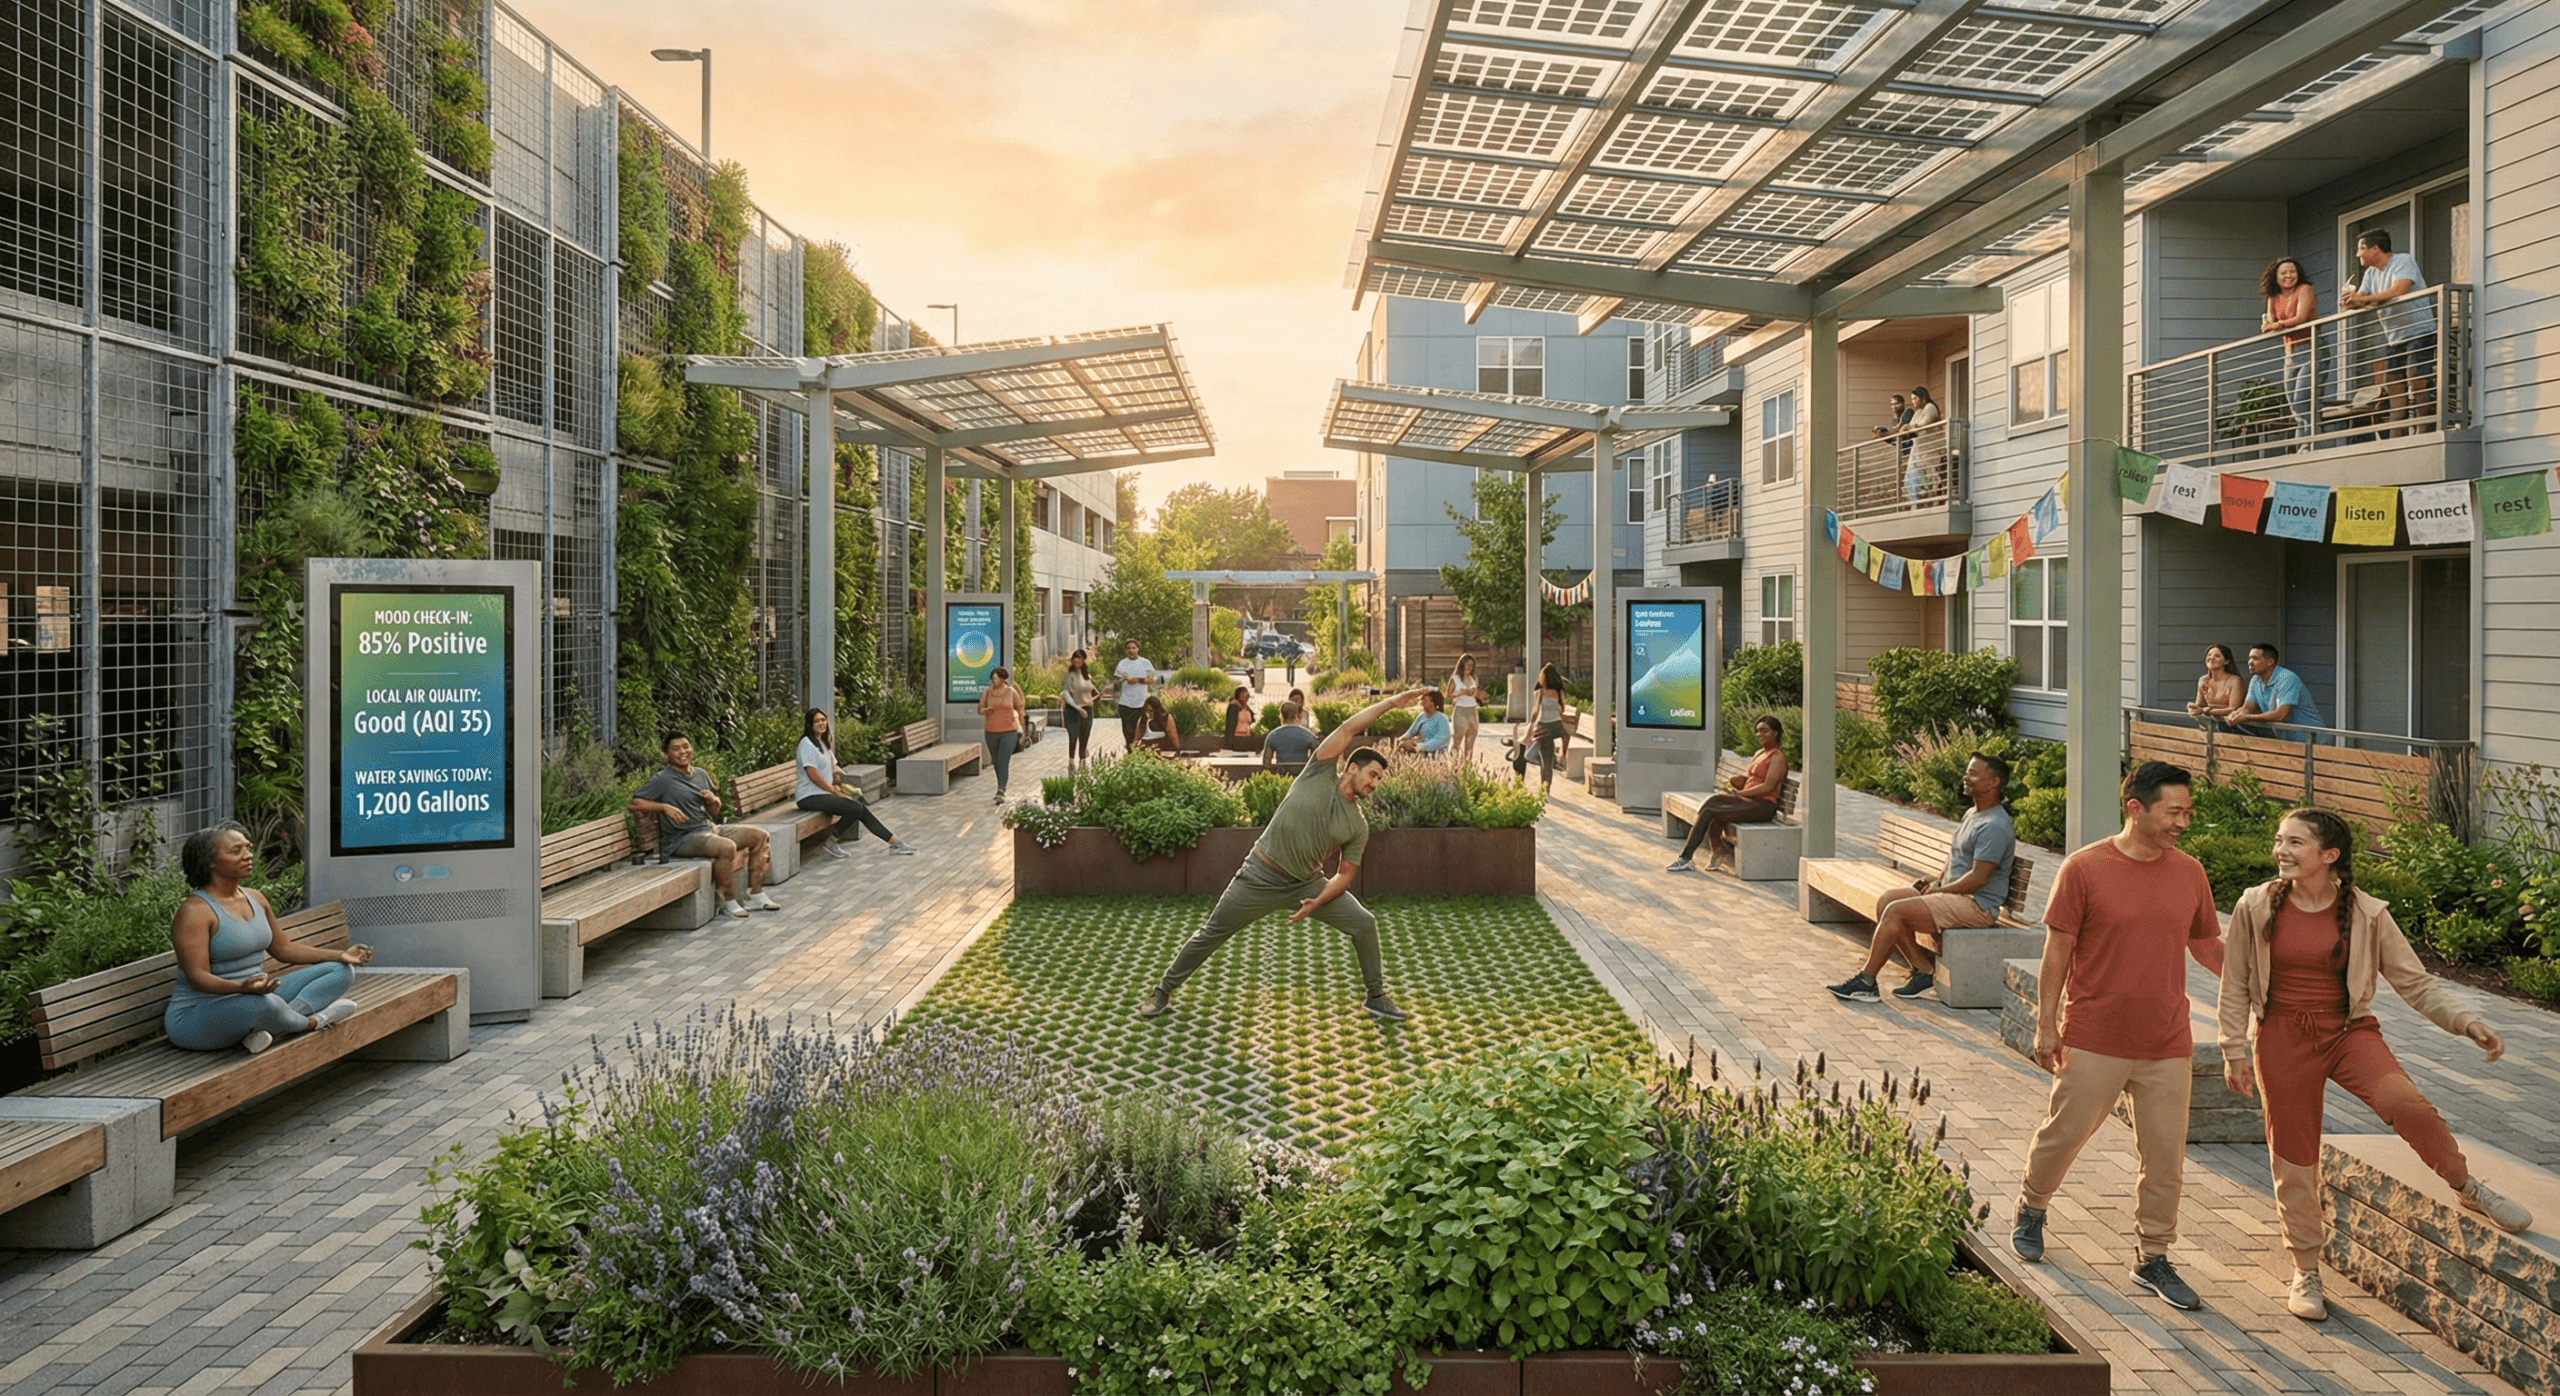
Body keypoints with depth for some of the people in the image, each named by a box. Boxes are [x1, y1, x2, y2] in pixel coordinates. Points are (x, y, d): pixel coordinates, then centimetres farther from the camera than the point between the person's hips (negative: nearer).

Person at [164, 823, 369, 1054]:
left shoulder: (255, 898, 10)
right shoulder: (195, 911, -15)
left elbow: (282, 948, 20)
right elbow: (197, 976, -23)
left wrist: (340, 955, 10)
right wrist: (242, 988, -42)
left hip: (256, 999, 9)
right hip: (198, 1016, -9)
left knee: (341, 971, 3)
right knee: (264, 1004, -42)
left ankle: (267, 1028, -20)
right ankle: (313, 1022, -7)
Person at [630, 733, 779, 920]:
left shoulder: (701, 774, 14)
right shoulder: (662, 780, -7)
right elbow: (635, 803, -13)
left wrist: (713, 800, -3)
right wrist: (665, 807, -22)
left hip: (709, 828, 8)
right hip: (682, 839, -8)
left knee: (760, 836, 1)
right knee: (727, 847, -35)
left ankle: (756, 895, 2)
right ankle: (729, 902, -20)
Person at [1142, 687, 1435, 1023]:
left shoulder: (1358, 826, 0)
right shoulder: (1321, 774, -9)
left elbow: (1345, 874, 3)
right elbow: (1349, 728, -16)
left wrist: (1317, 903, -13)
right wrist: (1391, 702, -18)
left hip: (1307, 883, 4)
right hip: (1261, 878, -4)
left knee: (1364, 923, -5)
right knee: (1211, 934, 1)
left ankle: (1375, 996, 12)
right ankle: (1162, 993, 19)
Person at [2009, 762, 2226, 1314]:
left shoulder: (2190, 874, 5)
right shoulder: (2085, 869, -9)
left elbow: (2208, 947, 16)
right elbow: (2057, 953, -6)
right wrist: (2046, 1026, -7)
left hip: (2167, 1046, 4)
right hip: (2094, 1041, -4)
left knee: (2165, 1158, 7)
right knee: (2063, 1134, 8)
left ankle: (2153, 1259, 23)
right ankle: (2031, 1208, 35)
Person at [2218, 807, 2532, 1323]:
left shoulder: (2366, 914, -5)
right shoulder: (2256, 907, -5)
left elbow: (2416, 981, -1)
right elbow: (2235, 986, 3)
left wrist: (2467, 1021, -16)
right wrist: (2234, 1050, 1)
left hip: (2348, 1030, 0)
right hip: (2282, 1038, 0)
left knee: (2405, 1103, -30)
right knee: (2294, 1159, 5)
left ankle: (2468, 1188, -1)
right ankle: (2306, 1271, 23)